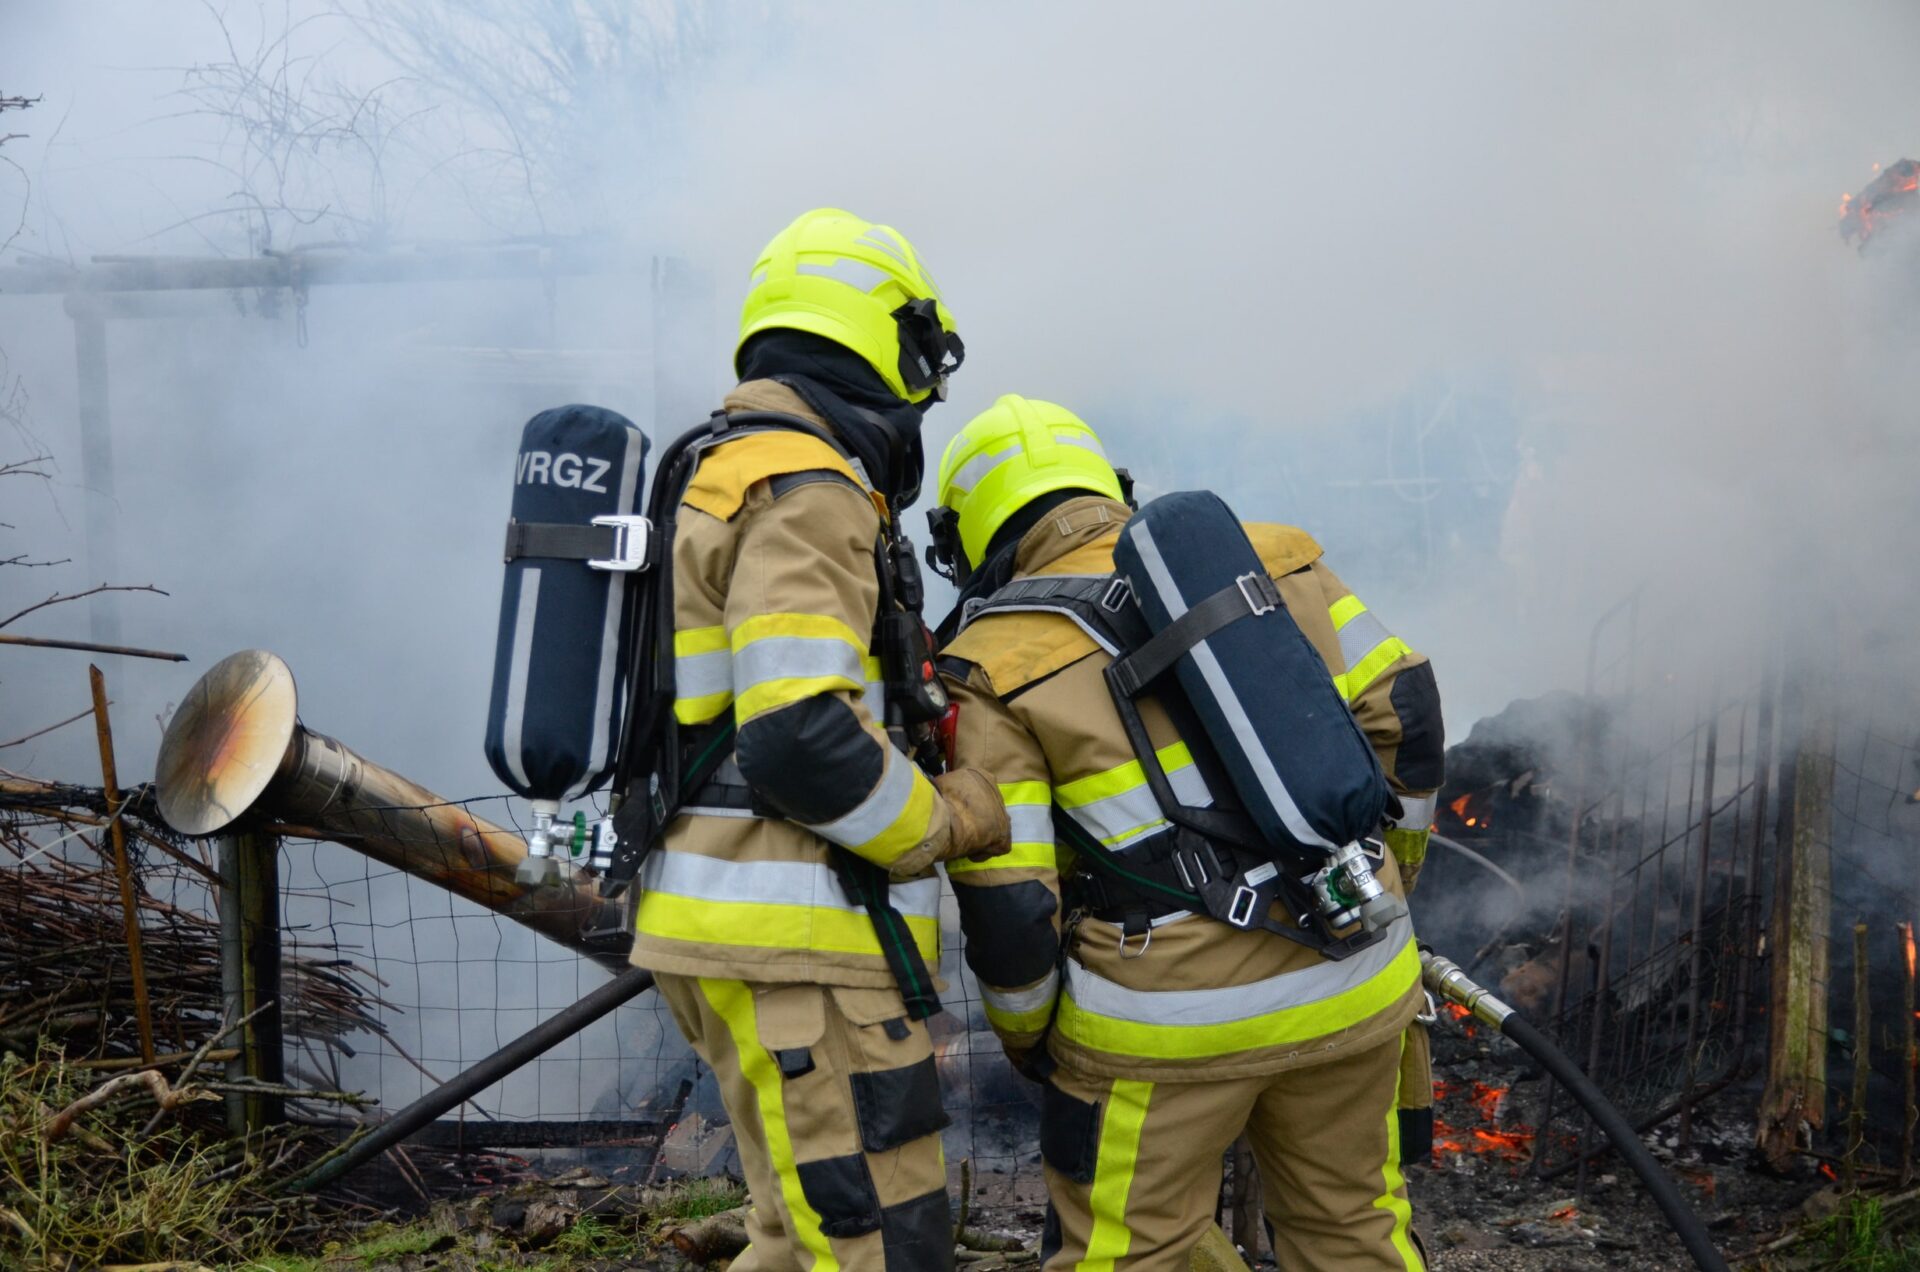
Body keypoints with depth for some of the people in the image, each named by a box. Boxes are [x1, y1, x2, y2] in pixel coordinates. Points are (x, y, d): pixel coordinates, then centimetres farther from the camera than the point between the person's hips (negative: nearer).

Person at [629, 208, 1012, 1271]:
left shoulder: (721, 477, 20)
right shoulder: (808, 487, -13)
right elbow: (803, 739, -23)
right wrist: (957, 820, -9)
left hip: (727, 919, 11)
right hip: (790, 937, -10)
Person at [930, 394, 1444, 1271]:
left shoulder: (994, 666, -5)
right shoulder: (1271, 558, 6)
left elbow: (1005, 906, -9)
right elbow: (1404, 714, 8)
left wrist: (1025, 1034, 10)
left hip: (1169, 1019, -4)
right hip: (1356, 985, 5)